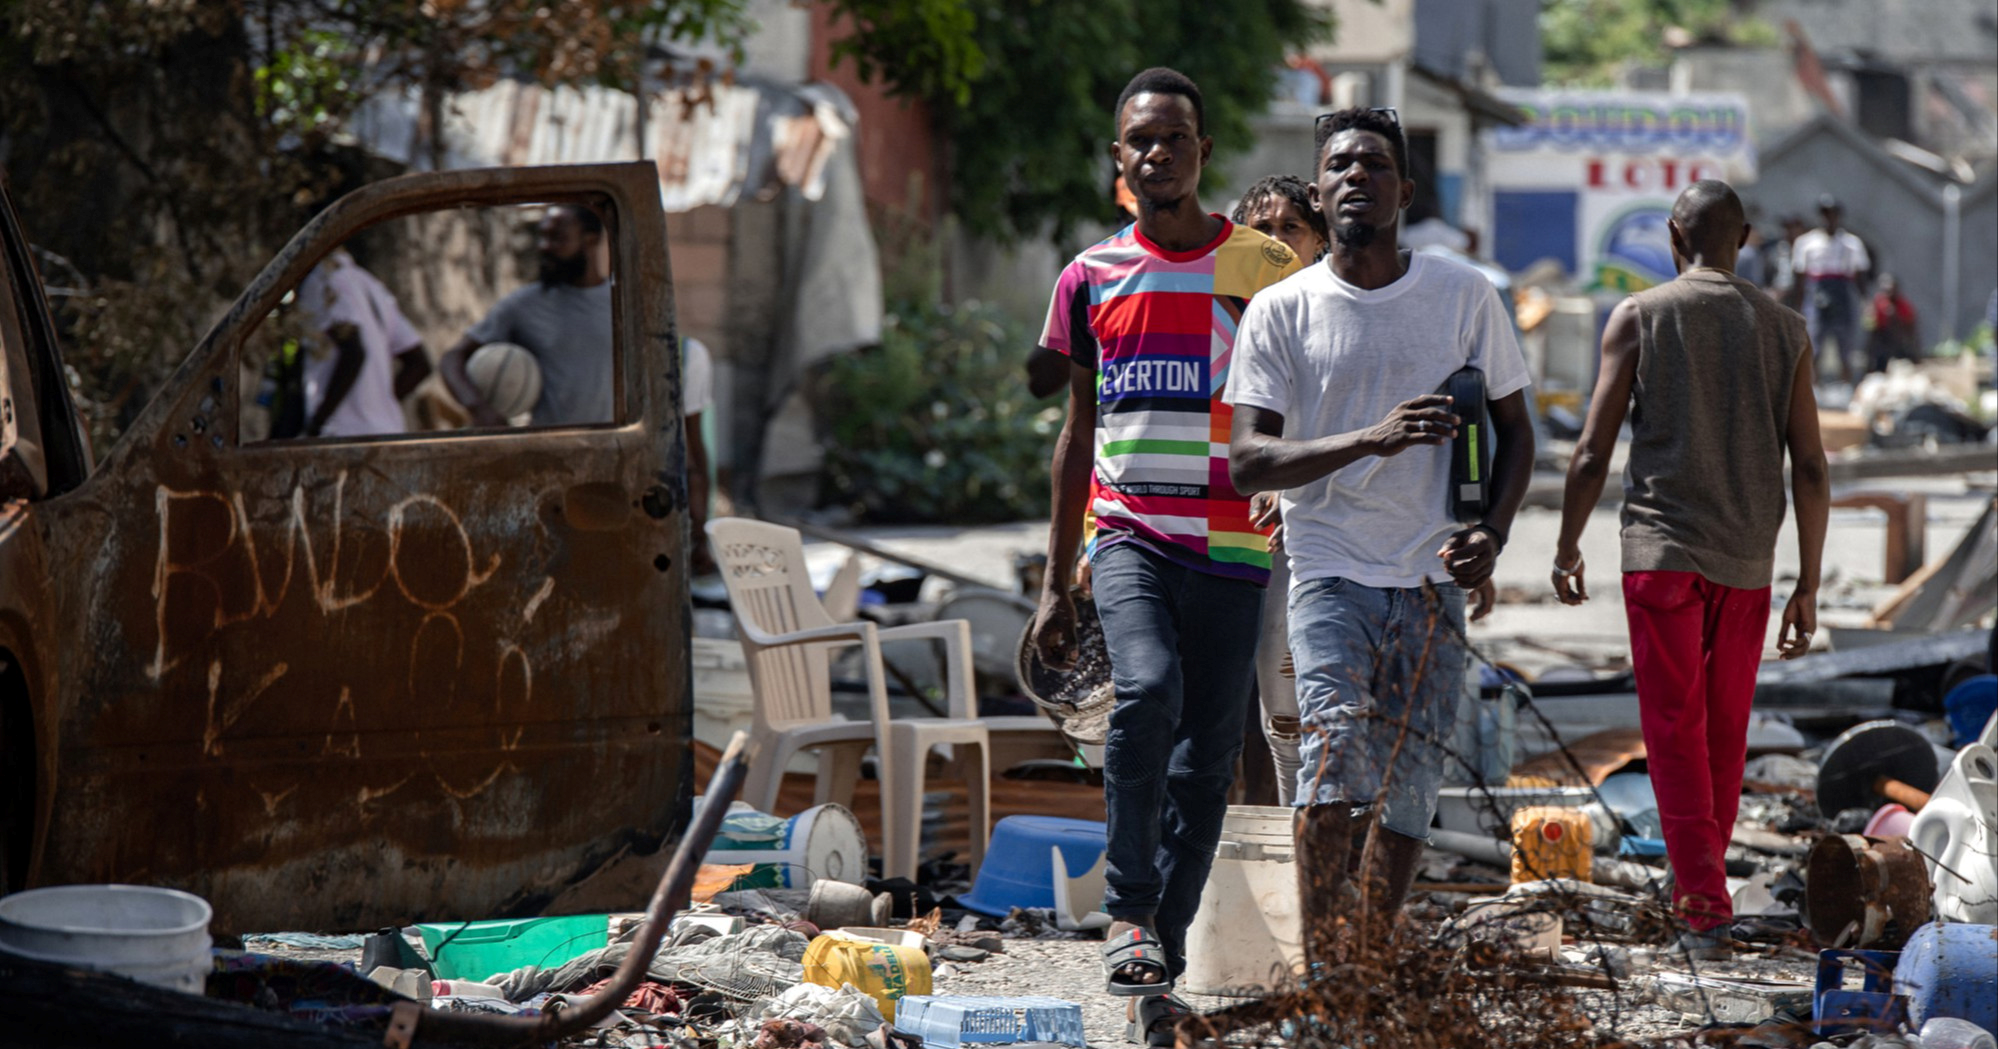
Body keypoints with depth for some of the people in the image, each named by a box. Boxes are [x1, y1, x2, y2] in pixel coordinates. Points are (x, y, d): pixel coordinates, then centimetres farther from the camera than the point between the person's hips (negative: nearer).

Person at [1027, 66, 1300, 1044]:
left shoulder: (1267, 270, 3)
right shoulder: (1092, 277, 8)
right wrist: (1053, 585, 11)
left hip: (1231, 551, 0)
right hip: (1128, 535, 0)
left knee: (1204, 764, 2)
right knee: (1147, 689, -27)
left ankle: (1160, 967, 13)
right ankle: (1128, 911, -17)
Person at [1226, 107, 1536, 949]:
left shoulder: (1464, 295, 5)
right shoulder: (1280, 312, 0)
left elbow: (1513, 429, 13)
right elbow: (1245, 461, -8)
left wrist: (1493, 532, -5)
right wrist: (1372, 439, -23)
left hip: (1433, 579, 2)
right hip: (1329, 570, -2)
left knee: (1409, 780, 3)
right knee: (1338, 737, -21)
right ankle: (1320, 964, -17)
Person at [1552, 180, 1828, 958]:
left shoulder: (1638, 318, -1)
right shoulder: (1784, 330, 7)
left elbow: (1593, 455, -3)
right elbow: (1810, 471, 3)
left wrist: (1567, 549, 10)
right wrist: (1808, 586, 9)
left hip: (1662, 551, -3)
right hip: (1748, 561, 3)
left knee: (1675, 730, -1)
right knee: (1726, 732, 14)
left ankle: (1705, 902, -11)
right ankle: (1699, 882, 25)